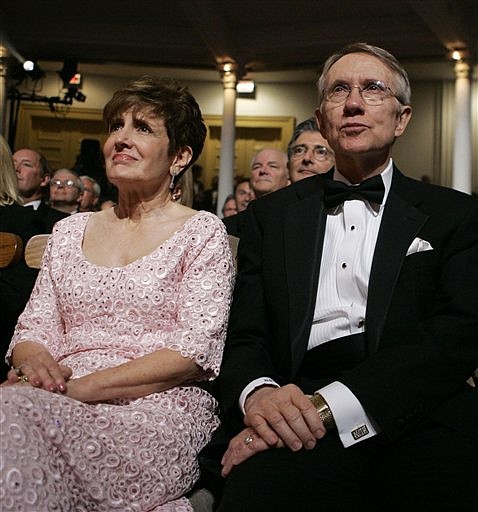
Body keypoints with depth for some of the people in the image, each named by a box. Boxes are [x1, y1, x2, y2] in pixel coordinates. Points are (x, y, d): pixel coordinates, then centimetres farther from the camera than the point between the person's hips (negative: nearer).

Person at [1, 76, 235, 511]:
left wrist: (86, 386, -17)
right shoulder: (69, 231, 20)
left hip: (160, 409, -4)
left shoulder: (202, 232, 5)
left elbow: (197, 349, -6)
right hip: (61, 404, 4)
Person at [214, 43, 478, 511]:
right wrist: (258, 394, -15)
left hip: (418, 417, 1)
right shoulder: (271, 216, 16)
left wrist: (330, 405, -19)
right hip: (302, 412, 0)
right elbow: (245, 335, 10)